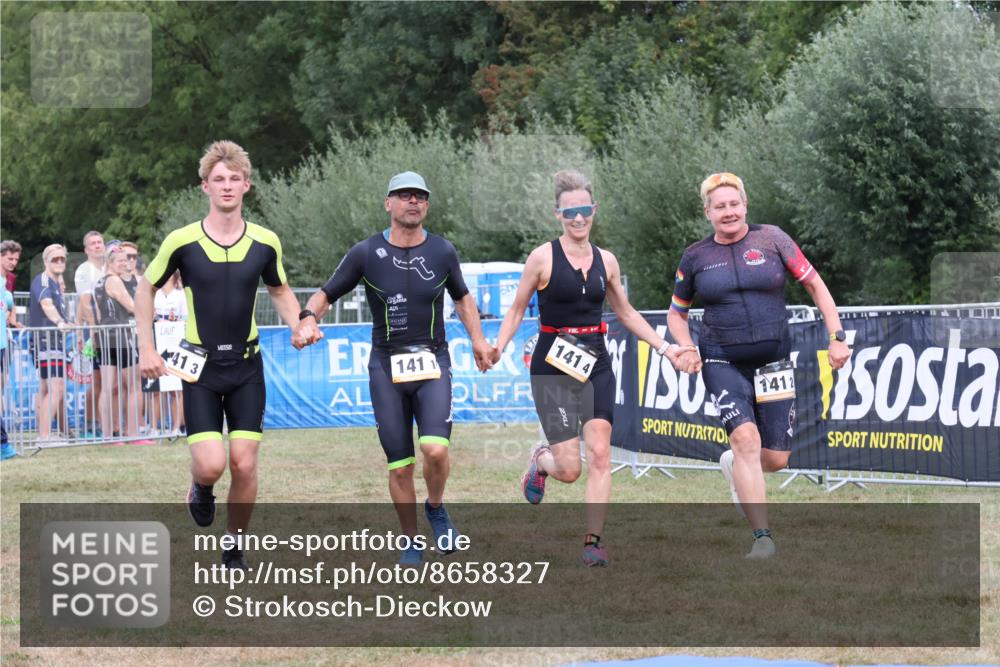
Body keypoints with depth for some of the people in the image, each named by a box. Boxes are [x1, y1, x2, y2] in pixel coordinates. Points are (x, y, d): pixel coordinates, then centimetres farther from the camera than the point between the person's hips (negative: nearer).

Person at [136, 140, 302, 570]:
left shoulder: (265, 242, -1)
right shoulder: (182, 242, -8)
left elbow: (280, 292, 17)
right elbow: (146, 289, 6)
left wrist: (299, 325, -2)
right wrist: (147, 349, 0)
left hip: (246, 365, 2)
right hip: (199, 365, -2)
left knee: (244, 466, -3)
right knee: (211, 464, -14)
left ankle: (235, 546, 17)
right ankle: (200, 489, 24)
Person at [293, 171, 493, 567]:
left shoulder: (442, 252, 3)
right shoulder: (366, 253, -3)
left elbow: (462, 297, 21)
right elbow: (326, 295, 3)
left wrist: (477, 340, 13)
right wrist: (309, 318, -17)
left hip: (433, 363, 0)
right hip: (386, 366, 0)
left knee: (436, 449, -20)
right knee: (400, 465, 0)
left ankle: (436, 508, 10)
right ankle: (411, 542, 18)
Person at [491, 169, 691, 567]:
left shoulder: (606, 262, 7)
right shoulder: (543, 258, -6)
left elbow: (626, 313, 19)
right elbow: (517, 310, 0)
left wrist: (664, 347, 13)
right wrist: (498, 347, -16)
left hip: (596, 366, 4)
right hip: (552, 369, -4)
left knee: (600, 454, -9)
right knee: (569, 469, -7)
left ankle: (593, 541, -4)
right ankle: (540, 461, 29)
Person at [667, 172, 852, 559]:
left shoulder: (771, 240, 1)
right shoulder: (695, 257, 4)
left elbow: (814, 285, 7)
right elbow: (676, 313, 16)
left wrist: (837, 335, 0)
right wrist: (687, 349, -2)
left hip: (772, 362, 1)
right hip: (722, 363, -1)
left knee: (776, 459, 0)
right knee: (746, 437, -22)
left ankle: (734, 466, 37)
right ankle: (761, 537, -20)